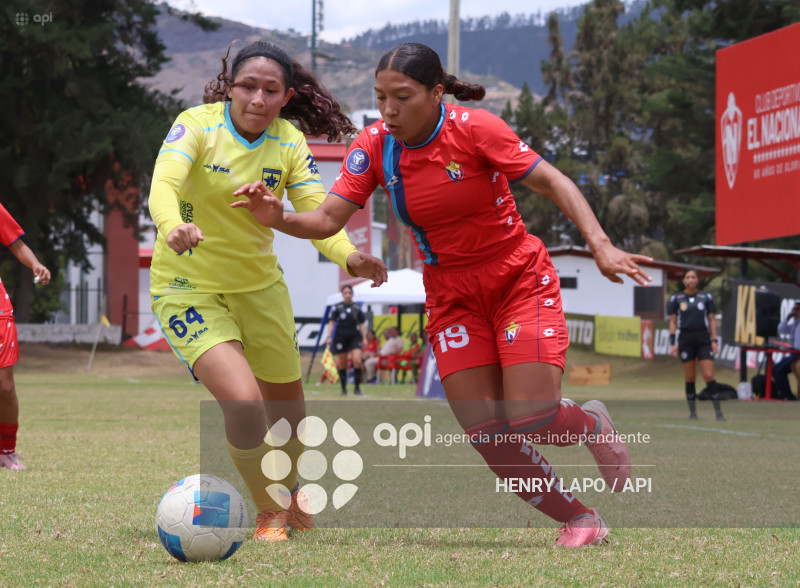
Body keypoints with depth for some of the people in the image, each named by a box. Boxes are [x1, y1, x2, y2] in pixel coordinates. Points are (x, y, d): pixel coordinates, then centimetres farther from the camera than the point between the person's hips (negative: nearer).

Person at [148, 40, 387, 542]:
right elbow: (164, 184, -35)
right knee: (244, 403, -23)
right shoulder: (198, 125, -19)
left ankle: (287, 496, 47)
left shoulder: (290, 143, -8)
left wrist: (349, 257, -38)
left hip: (259, 284, 5)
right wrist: (173, 227, -58)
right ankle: (270, 510, 3)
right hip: (189, 288, -5)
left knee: (287, 405, 15)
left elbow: (317, 213, -17)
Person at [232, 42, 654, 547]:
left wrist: (600, 243, -27)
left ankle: (593, 423, 20)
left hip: (519, 278, -4)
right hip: (452, 294, 4)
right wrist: (276, 217, -32)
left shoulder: (474, 129, -19)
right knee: (486, 434, -8)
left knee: (530, 418, -17)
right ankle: (578, 518, 12)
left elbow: (553, 182, -15)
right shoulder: (374, 146, -8)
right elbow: (327, 220, -11)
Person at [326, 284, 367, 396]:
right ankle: (343, 389, 14)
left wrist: (364, 337, 7)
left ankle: (357, 387, -7)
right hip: (340, 338, -1)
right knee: (342, 364, 3)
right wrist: (329, 337, -7)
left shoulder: (357, 308, 9)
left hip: (355, 337, 1)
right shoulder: (337, 308, 3)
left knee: (357, 360, -15)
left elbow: (361, 324, 14)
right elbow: (331, 323, 2)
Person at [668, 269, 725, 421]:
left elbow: (712, 320, 8)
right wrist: (672, 343, 0)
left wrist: (714, 340, 1)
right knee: (690, 378, 1)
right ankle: (692, 412, 11)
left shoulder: (706, 297, 6)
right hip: (686, 340, 0)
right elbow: (673, 322, 7)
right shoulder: (676, 299, 6)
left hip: (704, 340, 0)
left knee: (709, 376, -8)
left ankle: (718, 412, -4)